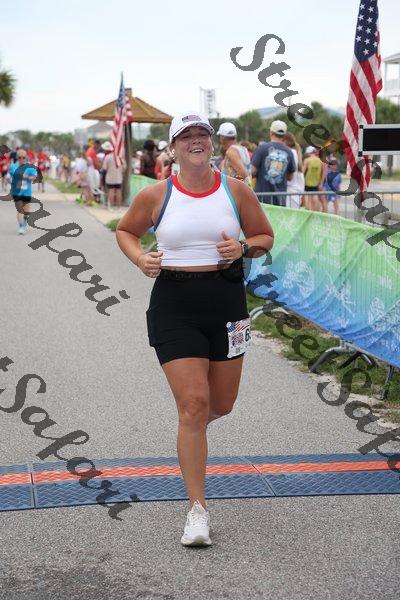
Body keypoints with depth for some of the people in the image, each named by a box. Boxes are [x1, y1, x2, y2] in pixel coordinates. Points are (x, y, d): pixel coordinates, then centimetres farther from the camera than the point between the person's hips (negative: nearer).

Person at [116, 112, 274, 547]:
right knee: (193, 405, -9)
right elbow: (125, 231, 13)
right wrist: (140, 259, -7)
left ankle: (190, 427, 51)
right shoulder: (156, 196, -2)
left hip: (227, 301, 3)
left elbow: (265, 237, 12)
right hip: (174, 304, -2)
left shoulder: (236, 191, 2)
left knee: (220, 405, 12)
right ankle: (197, 509, 0)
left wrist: (243, 247, -10)